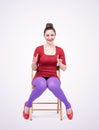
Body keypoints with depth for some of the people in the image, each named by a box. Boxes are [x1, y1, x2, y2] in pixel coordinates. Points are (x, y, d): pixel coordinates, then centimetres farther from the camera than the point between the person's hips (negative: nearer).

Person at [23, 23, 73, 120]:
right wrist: (34, 63, -20)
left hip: (53, 77, 0)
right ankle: (27, 104, -9)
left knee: (53, 86, -38)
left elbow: (64, 68, 5)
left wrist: (60, 65, -17)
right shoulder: (38, 49, -3)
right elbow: (34, 68, 3)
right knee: (42, 85, -38)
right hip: (40, 77, 0)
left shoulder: (60, 50, 1)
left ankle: (68, 105, -11)